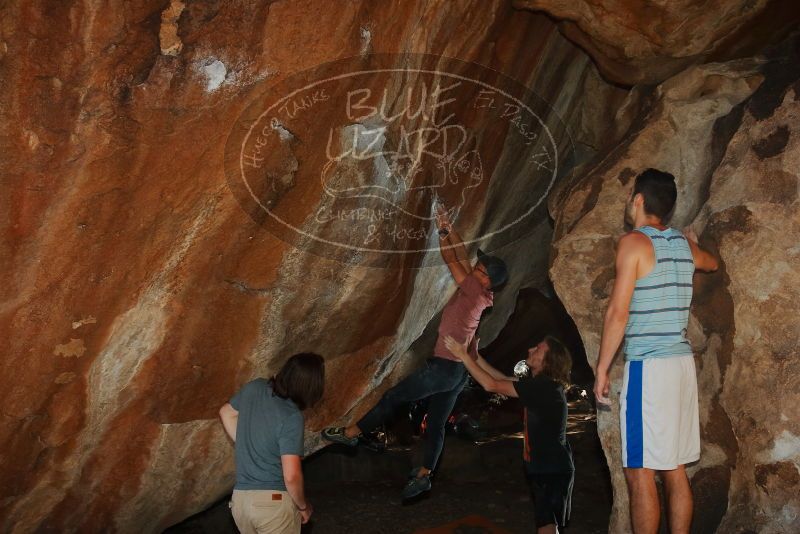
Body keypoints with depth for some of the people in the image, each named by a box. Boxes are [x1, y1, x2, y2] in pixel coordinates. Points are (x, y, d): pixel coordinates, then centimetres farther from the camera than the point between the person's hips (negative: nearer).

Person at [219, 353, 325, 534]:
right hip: (275, 501, -6)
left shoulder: (254, 388, -1)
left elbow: (226, 413, 20)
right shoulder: (291, 417, -19)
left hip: (239, 499, 6)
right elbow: (291, 476, -21)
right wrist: (303, 506, -3)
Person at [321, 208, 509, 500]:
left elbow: (452, 261, -10)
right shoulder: (480, 294, 7)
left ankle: (351, 432, 14)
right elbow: (461, 257, 15)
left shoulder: (475, 289, -16)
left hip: (444, 366, -9)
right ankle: (424, 473, 8)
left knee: (394, 396, 3)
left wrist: (442, 235, 1)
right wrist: (451, 230, 12)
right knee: (436, 424, 9)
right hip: (459, 371, 9)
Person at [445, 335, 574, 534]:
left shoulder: (543, 387, -22)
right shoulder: (541, 384, 7)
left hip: (552, 471, -10)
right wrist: (475, 356, 8)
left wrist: (463, 355, -15)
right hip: (543, 468, 10)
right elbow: (502, 379, 13)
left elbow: (492, 385, -21)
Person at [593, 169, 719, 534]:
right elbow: (711, 263, 37)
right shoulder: (683, 245, 12)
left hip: (648, 366, -8)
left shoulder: (634, 242, -9)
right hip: (682, 363, 8)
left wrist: (601, 369, -7)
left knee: (640, 472, -4)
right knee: (675, 470, 11)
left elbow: (618, 313, -14)